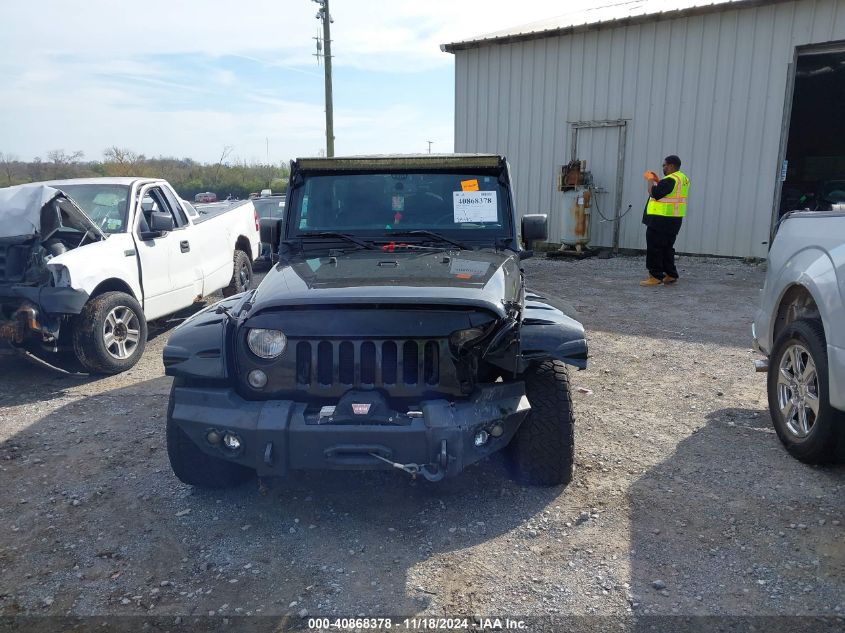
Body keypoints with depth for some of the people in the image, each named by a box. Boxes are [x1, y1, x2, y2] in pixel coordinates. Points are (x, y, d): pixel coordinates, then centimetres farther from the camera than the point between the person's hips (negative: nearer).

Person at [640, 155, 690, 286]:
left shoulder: (670, 180, -18)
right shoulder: (683, 178, 14)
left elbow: (654, 193, -21)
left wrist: (650, 180, -5)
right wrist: (657, 181, 17)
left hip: (661, 220, -10)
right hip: (674, 220, 10)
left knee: (654, 248, -4)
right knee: (667, 248, 17)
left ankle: (656, 276, -3)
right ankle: (670, 275, 20)